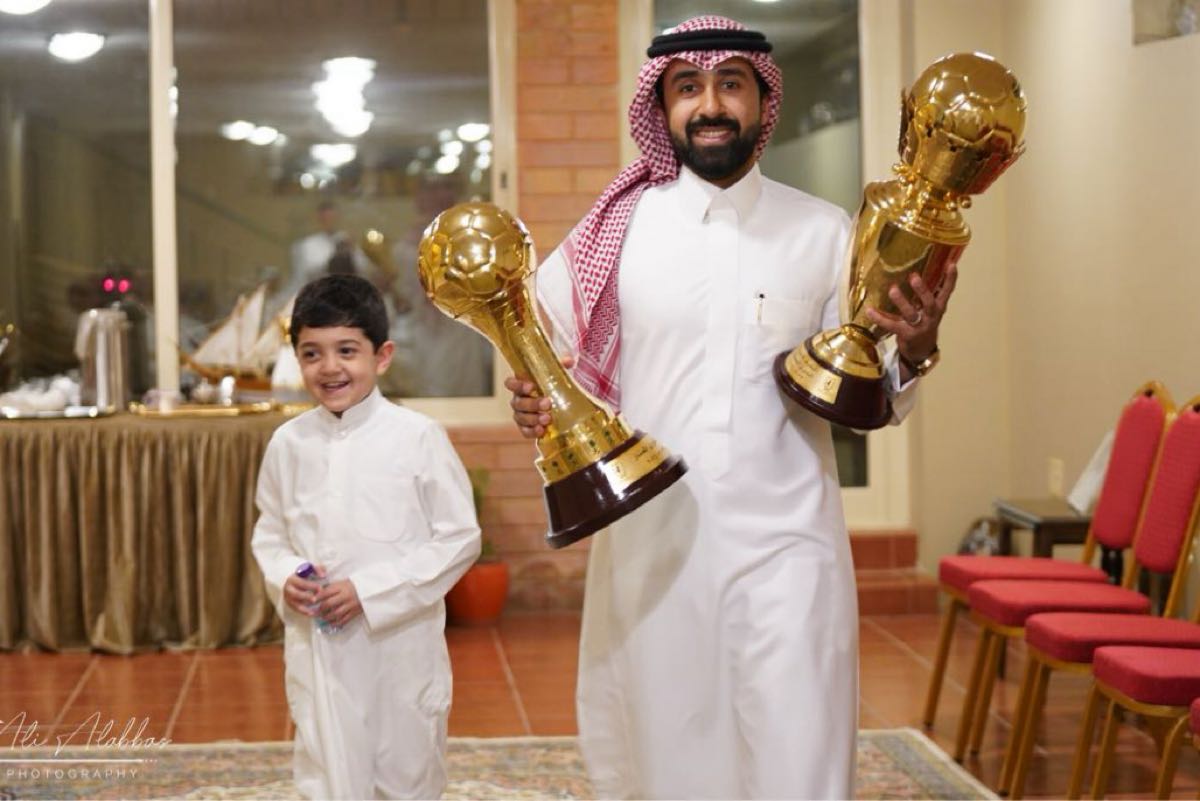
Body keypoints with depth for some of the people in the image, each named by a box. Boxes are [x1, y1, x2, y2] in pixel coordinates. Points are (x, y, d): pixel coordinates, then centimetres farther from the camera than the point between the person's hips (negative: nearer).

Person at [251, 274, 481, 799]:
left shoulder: (417, 437, -10)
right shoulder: (289, 443, 1)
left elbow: (460, 538, -8)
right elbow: (269, 534, 14)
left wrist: (369, 590, -15)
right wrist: (285, 580, -9)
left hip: (402, 644, -2)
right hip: (317, 648, 2)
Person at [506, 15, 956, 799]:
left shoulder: (823, 232, 2)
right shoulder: (619, 229, 2)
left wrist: (913, 352, -15)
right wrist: (538, 404, -13)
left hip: (786, 544, -1)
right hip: (651, 542, 1)